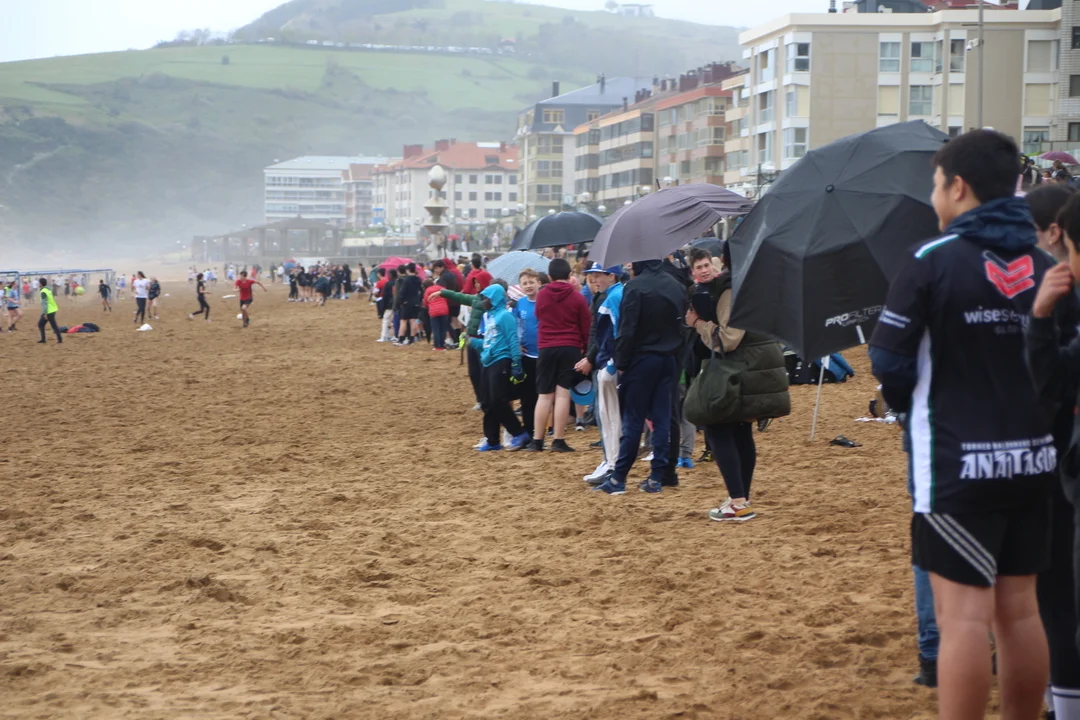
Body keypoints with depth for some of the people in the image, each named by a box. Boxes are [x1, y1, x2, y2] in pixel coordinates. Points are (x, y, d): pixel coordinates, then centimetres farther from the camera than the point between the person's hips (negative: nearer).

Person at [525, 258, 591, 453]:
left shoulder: (541, 295, 2)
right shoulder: (577, 297, -4)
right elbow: (585, 327, 1)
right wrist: (587, 350, 11)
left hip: (546, 348, 2)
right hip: (570, 348, -2)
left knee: (544, 395, 7)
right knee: (563, 394, -3)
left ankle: (537, 440, 7)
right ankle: (558, 440, -5)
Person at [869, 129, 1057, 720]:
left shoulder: (933, 260, -10)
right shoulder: (1046, 266, 6)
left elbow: (888, 360, -11)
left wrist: (905, 401, 8)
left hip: (959, 462, -6)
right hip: (1033, 460, 6)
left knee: (965, 614, -4)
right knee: (1019, 609, 13)